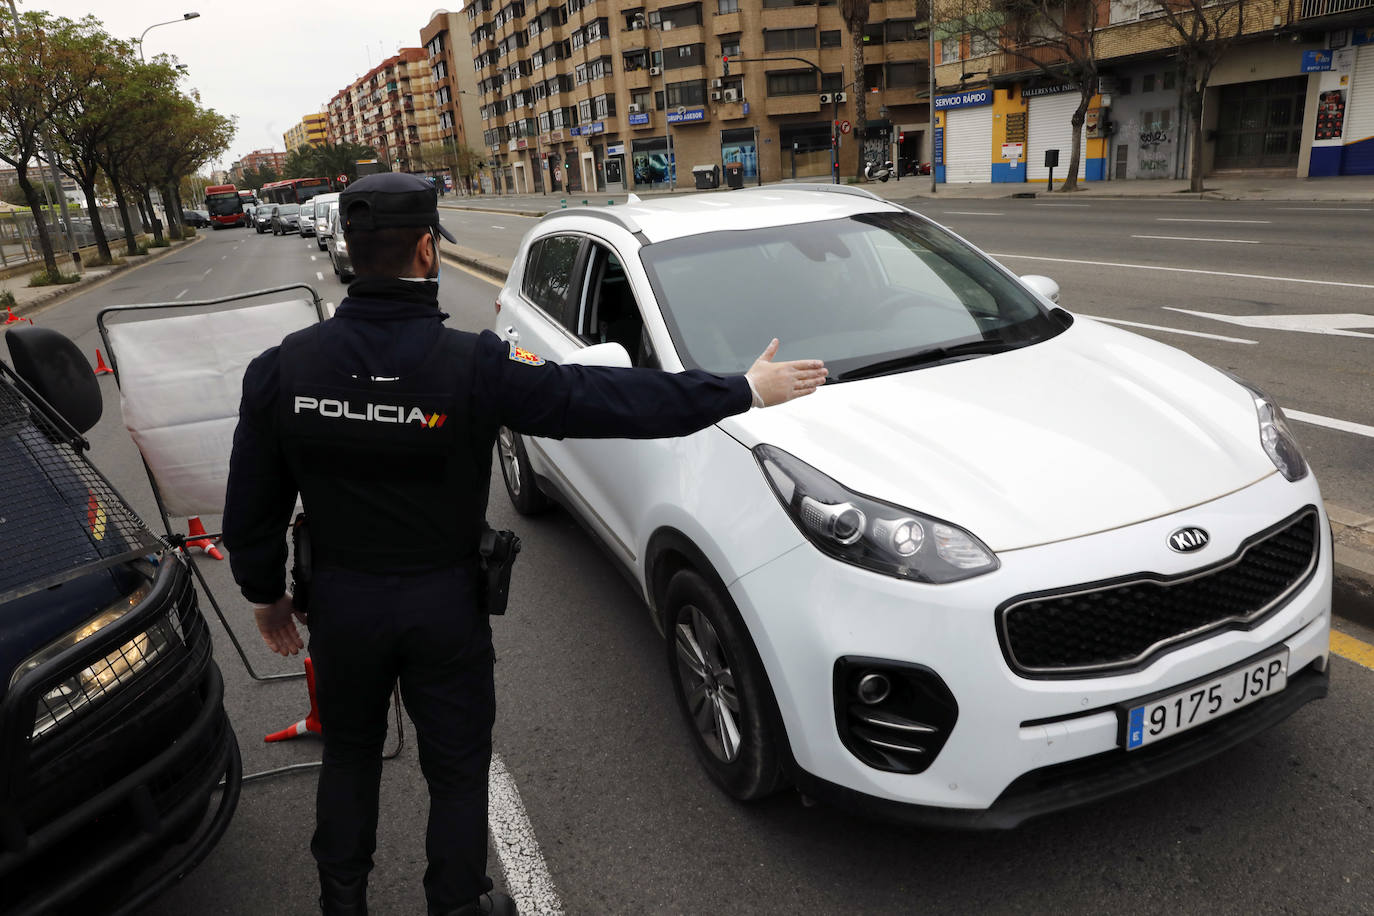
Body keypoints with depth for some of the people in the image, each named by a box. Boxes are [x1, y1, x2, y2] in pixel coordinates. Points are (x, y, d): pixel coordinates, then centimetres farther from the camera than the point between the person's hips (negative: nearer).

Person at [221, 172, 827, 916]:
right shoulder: (473, 367, -23)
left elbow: (251, 509, -3)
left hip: (340, 602, 4)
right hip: (444, 605, -3)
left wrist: (265, 594, 15)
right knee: (457, 769, 18)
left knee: (348, 756, 26)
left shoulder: (283, 368, -11)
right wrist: (746, 390, -13)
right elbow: (612, 401, -21)